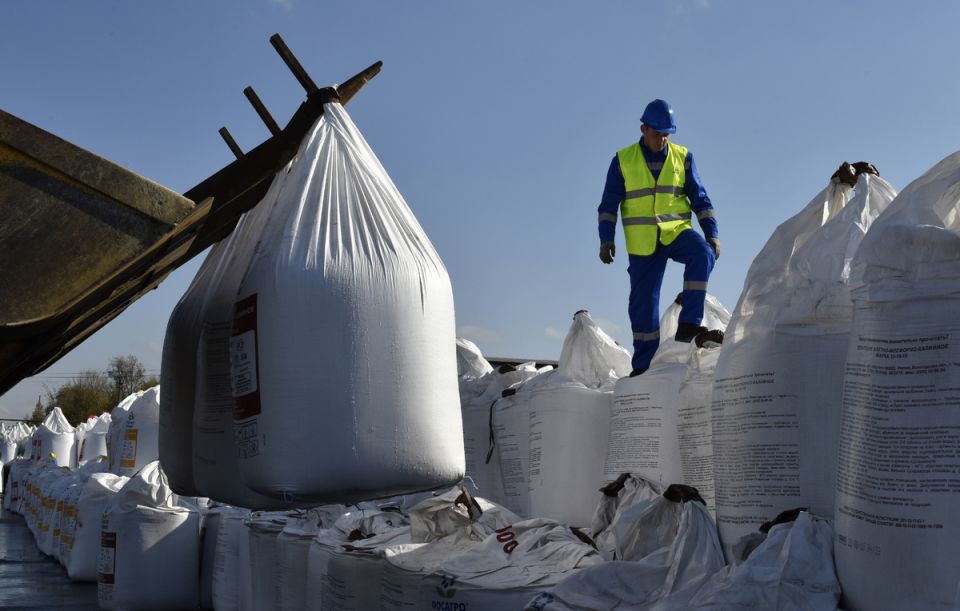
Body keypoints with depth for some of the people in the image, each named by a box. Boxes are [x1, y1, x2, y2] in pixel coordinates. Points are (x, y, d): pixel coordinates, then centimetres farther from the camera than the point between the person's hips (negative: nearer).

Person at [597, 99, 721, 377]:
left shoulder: (683, 158, 4)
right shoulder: (623, 160, 0)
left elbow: (699, 198, 7)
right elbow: (609, 203, 3)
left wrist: (711, 233, -2)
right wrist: (606, 239, -7)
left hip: (678, 231, 1)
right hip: (642, 243, 0)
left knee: (703, 255, -31)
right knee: (643, 302, 1)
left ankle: (688, 324, -28)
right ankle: (644, 364, 14)